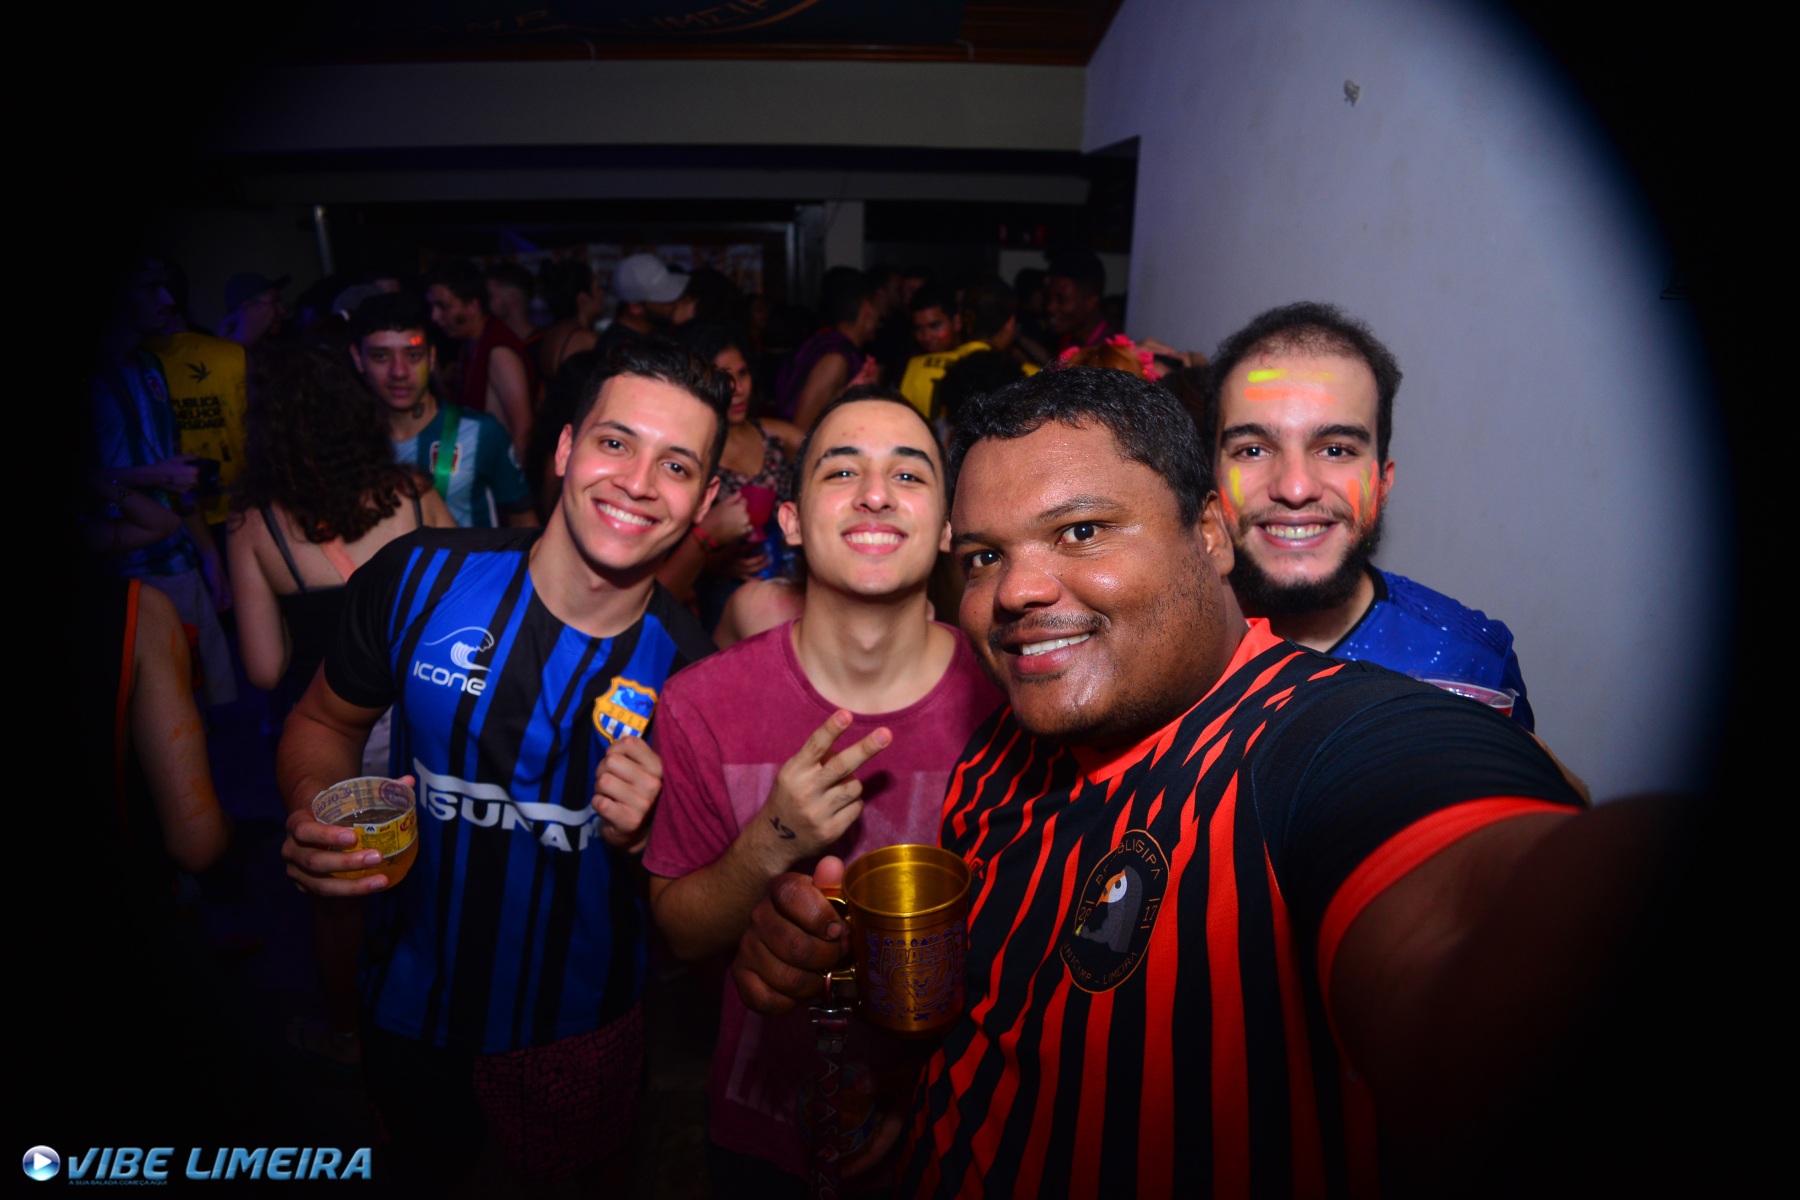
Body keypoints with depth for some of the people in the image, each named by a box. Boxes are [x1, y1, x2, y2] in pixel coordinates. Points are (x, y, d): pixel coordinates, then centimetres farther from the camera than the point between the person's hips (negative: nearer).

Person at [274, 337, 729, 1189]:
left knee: (576, 1174, 28)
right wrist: (313, 812, -21)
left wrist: (642, 834, -28)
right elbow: (324, 721, -2)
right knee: (425, 1171, 31)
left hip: (579, 1024, 0)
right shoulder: (421, 575, -18)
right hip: (410, 1005, 1)